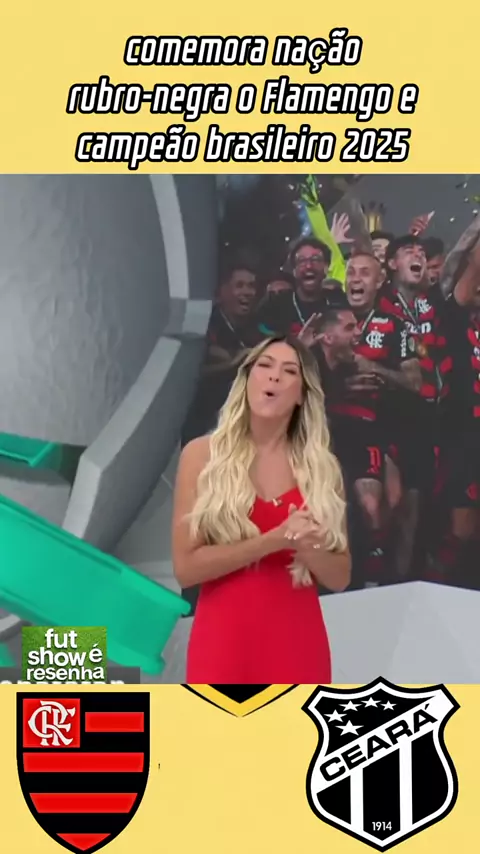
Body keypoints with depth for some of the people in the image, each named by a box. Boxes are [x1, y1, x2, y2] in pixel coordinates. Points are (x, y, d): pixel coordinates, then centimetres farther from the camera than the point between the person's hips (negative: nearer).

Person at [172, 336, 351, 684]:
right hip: (224, 642, -2)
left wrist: (308, 548, -11)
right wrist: (275, 539, -16)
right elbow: (186, 567, -8)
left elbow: (341, 576, 10)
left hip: (297, 644, 2)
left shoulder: (322, 467, 6)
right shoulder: (203, 454, -1)